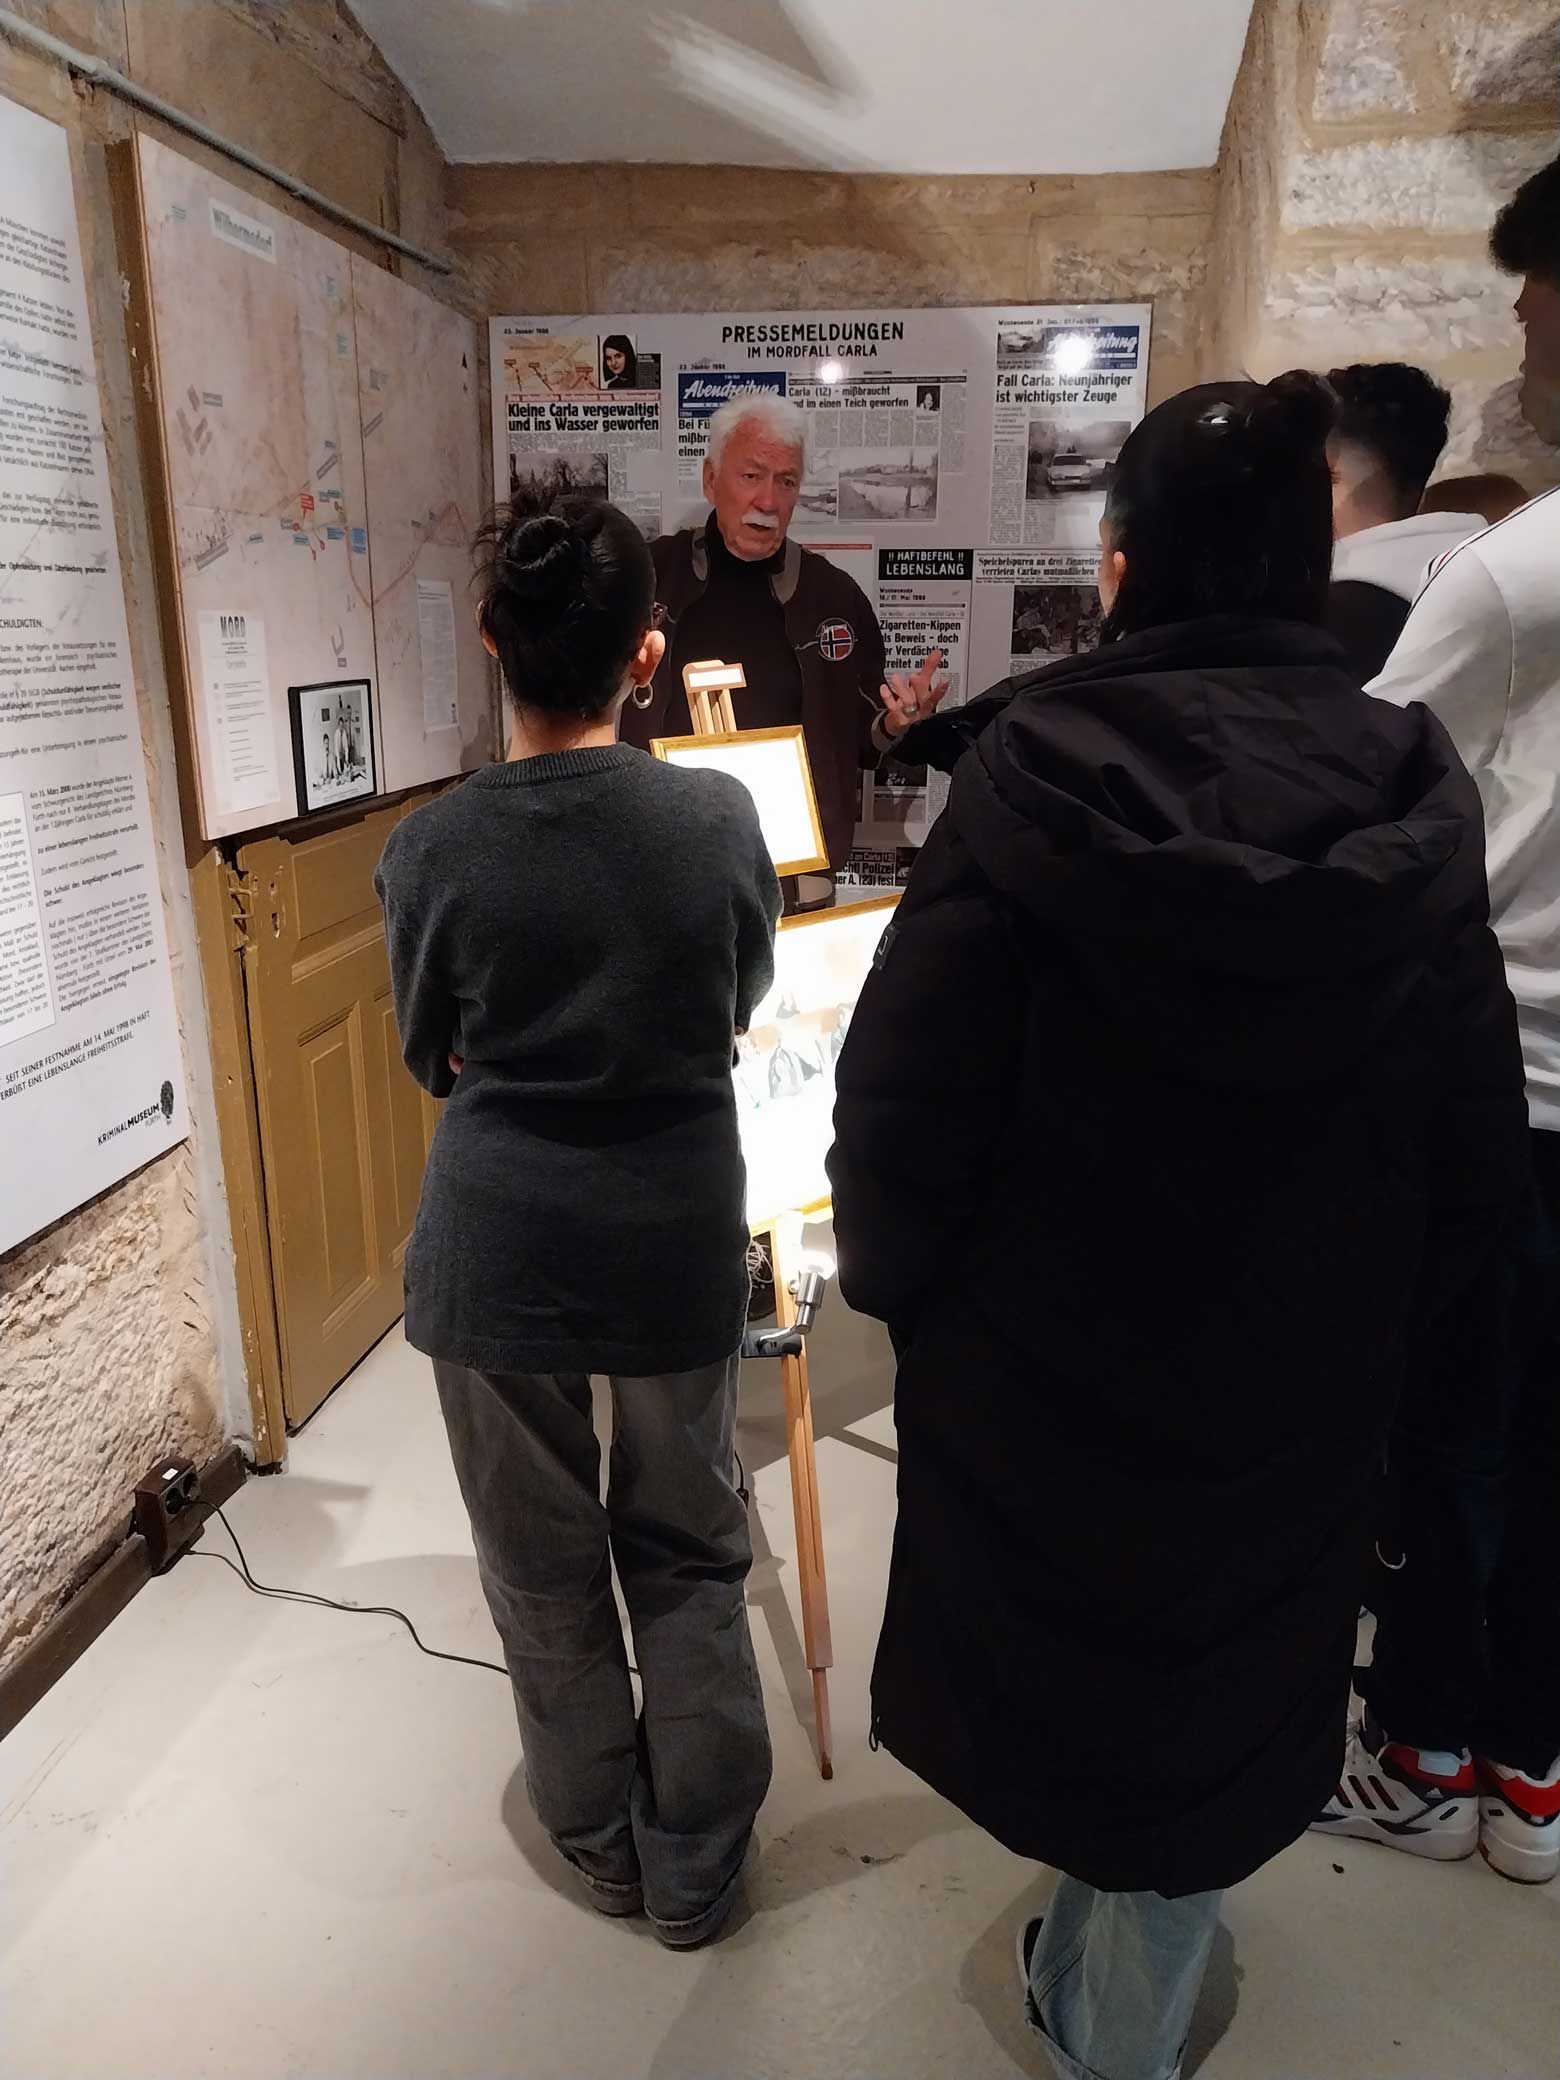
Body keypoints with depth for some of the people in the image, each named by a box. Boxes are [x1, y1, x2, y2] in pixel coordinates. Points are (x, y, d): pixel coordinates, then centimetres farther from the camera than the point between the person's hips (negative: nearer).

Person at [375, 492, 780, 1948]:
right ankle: (693, 1867, 35)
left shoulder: (429, 850, -12)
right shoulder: (719, 817, -11)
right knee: (685, 1557, 18)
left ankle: (599, 1843, 40)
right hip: (678, 1243, 1)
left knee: (540, 1564, 19)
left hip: (496, 1252, 0)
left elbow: (431, 1058, 3)